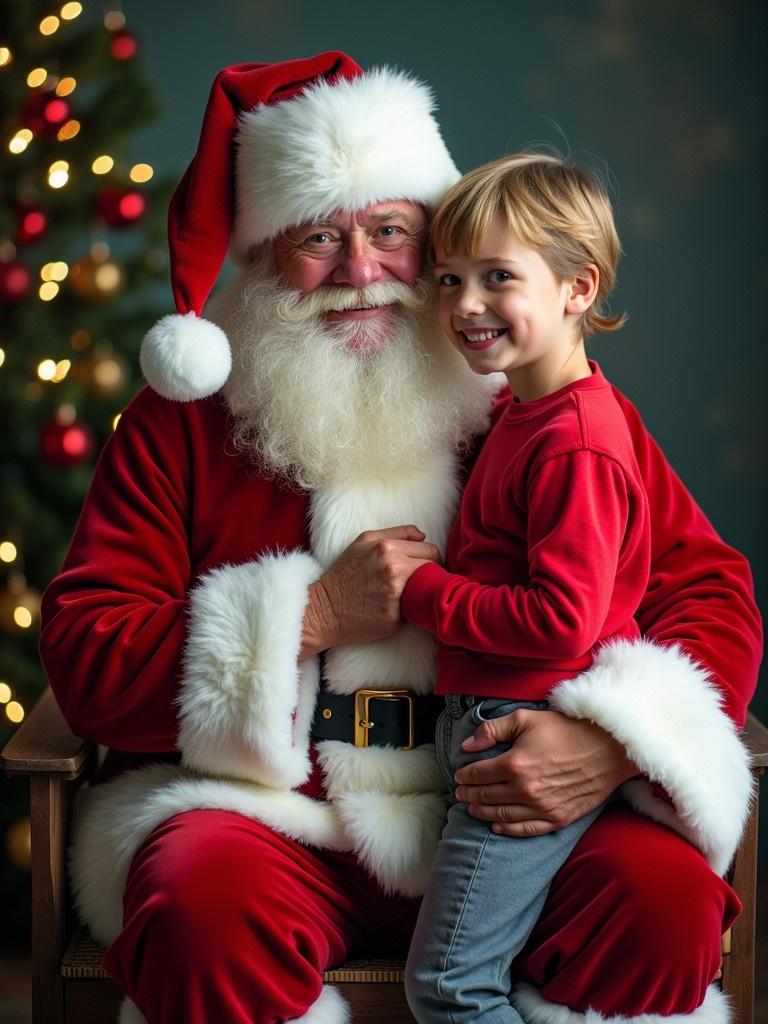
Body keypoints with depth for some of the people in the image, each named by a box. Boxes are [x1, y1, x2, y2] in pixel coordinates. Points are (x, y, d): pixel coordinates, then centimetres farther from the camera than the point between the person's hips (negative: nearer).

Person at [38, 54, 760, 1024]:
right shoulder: (183, 420, 2)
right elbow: (83, 658, -3)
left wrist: (620, 740, -18)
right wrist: (313, 617, -14)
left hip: (512, 818, 1)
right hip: (267, 818, -1)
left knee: (668, 891, -26)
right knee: (207, 906, -33)